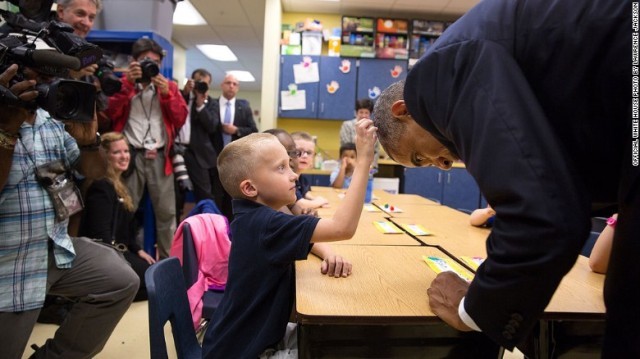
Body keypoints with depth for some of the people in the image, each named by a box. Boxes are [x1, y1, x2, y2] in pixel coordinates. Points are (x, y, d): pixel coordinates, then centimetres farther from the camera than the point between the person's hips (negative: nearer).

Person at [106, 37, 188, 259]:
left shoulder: (169, 86, 13)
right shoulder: (123, 83, 9)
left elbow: (181, 119, 3)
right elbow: (110, 112, -7)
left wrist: (166, 93, -9)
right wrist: (128, 83, -11)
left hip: (160, 157, 2)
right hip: (131, 155, -1)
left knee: (166, 212, 3)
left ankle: (168, 259, 12)